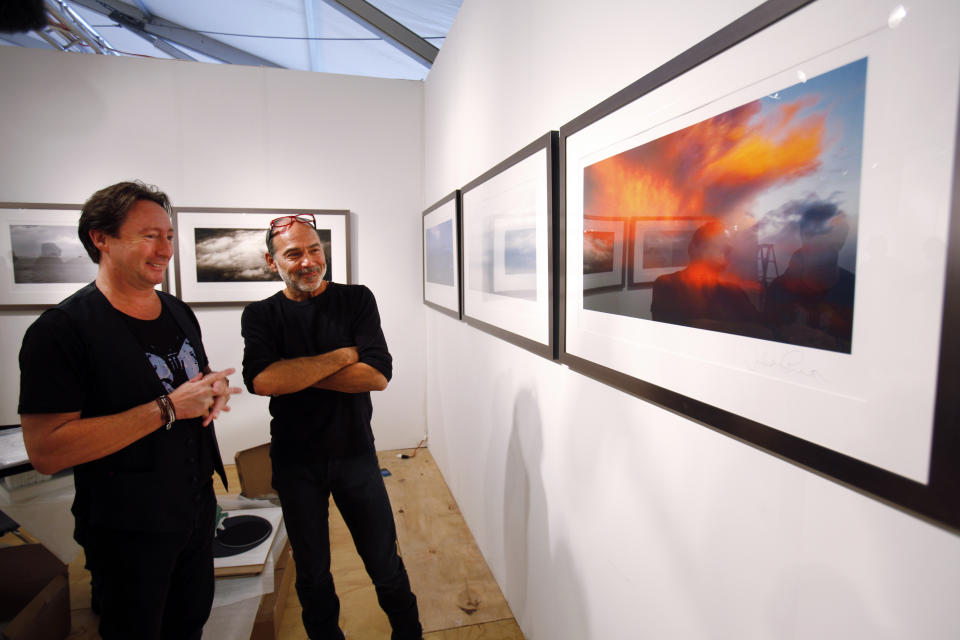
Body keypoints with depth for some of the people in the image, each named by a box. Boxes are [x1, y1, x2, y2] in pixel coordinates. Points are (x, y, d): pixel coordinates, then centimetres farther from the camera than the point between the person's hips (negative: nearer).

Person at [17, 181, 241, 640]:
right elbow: (45, 451, -25)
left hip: (197, 508, 7)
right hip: (127, 529, -6)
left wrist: (216, 390, -7)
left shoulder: (179, 313, 4)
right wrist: (168, 408, -28)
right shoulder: (61, 330, -19)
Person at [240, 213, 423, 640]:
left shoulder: (357, 300, -4)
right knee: (312, 572, 18)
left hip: (356, 453, 0)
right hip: (294, 461, 1)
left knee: (385, 565, 12)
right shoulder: (261, 315, -3)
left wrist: (298, 373, -17)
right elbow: (261, 380, -22)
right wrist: (342, 355, -19)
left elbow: (378, 376, -16)